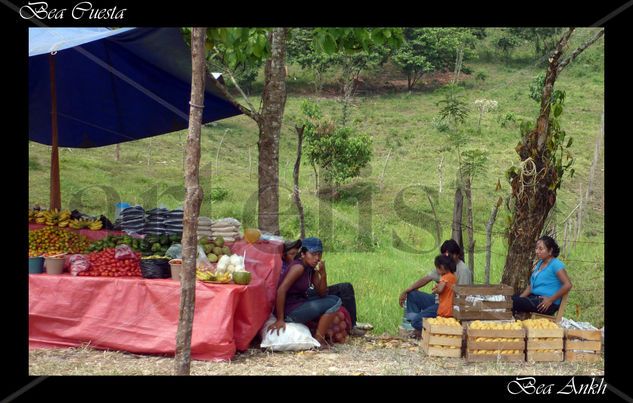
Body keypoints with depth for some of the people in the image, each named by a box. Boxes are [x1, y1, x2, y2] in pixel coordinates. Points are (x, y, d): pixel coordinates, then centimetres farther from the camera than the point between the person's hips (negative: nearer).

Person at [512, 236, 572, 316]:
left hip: (545, 303, -8)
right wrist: (520, 298, 2)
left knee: (514, 302, -25)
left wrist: (550, 300, -18)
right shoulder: (539, 264, 17)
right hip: (534, 297, 8)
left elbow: (568, 285, -19)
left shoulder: (556, 264, -9)